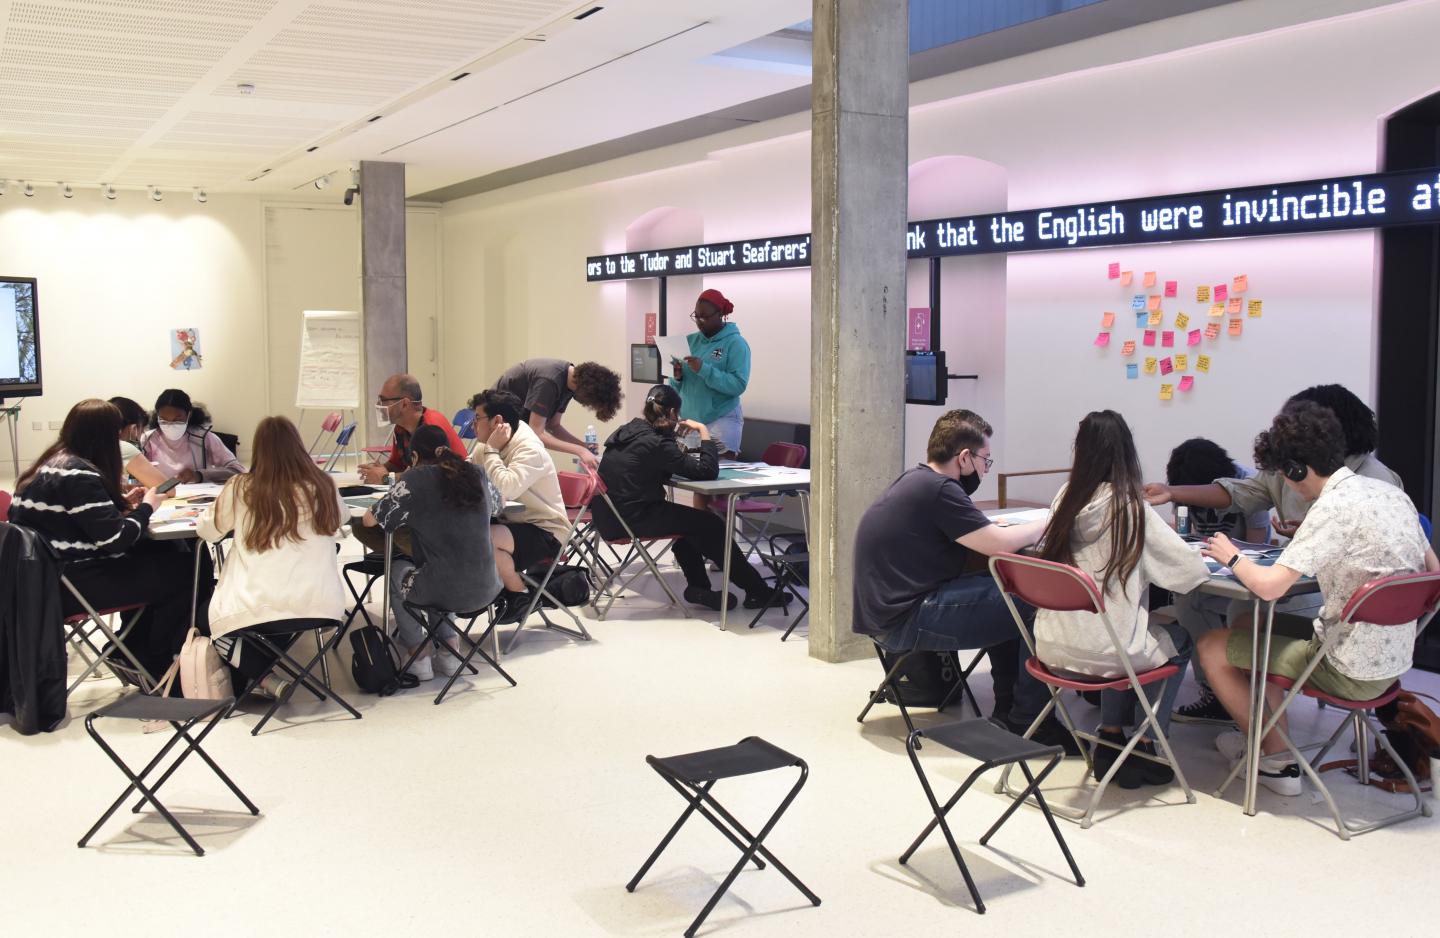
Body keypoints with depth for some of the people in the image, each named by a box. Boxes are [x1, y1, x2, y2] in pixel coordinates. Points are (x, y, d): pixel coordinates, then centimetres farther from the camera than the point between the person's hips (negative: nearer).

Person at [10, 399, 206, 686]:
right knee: (184, 572, -4)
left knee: (161, 556, 15)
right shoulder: (77, 475, -19)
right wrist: (145, 508, -6)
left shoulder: (53, 463, 12)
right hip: (70, 583, -10)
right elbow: (115, 539, -23)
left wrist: (121, 503, 11)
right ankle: (153, 663, 14)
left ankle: (130, 652, 18)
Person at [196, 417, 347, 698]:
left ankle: (268, 680, 4)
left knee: (207, 619, 25)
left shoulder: (241, 489, -5)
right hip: (321, 606, 4)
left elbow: (207, 531, 12)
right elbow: (342, 516, 23)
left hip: (258, 609, -4)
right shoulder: (322, 486, 1)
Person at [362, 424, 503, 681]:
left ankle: (419, 656, 24)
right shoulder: (476, 473, 6)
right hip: (486, 590, 5)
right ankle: (449, 651, 27)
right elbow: (498, 504, 26)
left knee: (396, 569, 27)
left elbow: (370, 520, -3)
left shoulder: (416, 479, -7)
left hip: (442, 592, -4)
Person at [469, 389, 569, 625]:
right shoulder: (485, 446, 5)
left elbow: (505, 490, -35)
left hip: (545, 532, -8)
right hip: (512, 523, 8)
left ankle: (520, 595, -7)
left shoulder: (530, 450, -21)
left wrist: (492, 450, -25)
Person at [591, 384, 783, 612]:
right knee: (710, 525, 1)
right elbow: (708, 472, -18)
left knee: (688, 521, 25)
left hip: (608, 516, 9)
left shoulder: (625, 432, 8)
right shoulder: (655, 444, -19)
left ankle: (698, 588, 25)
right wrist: (704, 431, -8)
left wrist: (677, 453, 14)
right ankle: (757, 591, 8)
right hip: (630, 520, -9)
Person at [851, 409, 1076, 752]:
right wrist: (1046, 524, -1)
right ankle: (1027, 720, 3)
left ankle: (1006, 710, 19)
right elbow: (998, 544, -17)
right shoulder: (937, 490, -16)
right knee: (1036, 602, -9)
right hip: (904, 622, -10)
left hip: (886, 608, 10)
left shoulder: (915, 480, 13)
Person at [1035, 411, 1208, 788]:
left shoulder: (1066, 498, -1)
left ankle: (1111, 740, 31)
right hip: (1102, 652, -5)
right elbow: (1191, 569, -10)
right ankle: (1143, 751, 25)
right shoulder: (1131, 507, -14)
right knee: (1179, 639, 24)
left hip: (1053, 646, 5)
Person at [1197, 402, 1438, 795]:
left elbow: (1269, 586, -29)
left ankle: (1274, 758, 18)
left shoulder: (1335, 506, -23)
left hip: (1351, 673, -9)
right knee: (1255, 628, 25)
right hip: (1395, 661, 9)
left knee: (1212, 647, 4)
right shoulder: (1390, 492, 2)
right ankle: (1269, 735, 30)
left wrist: (1232, 557, -7)